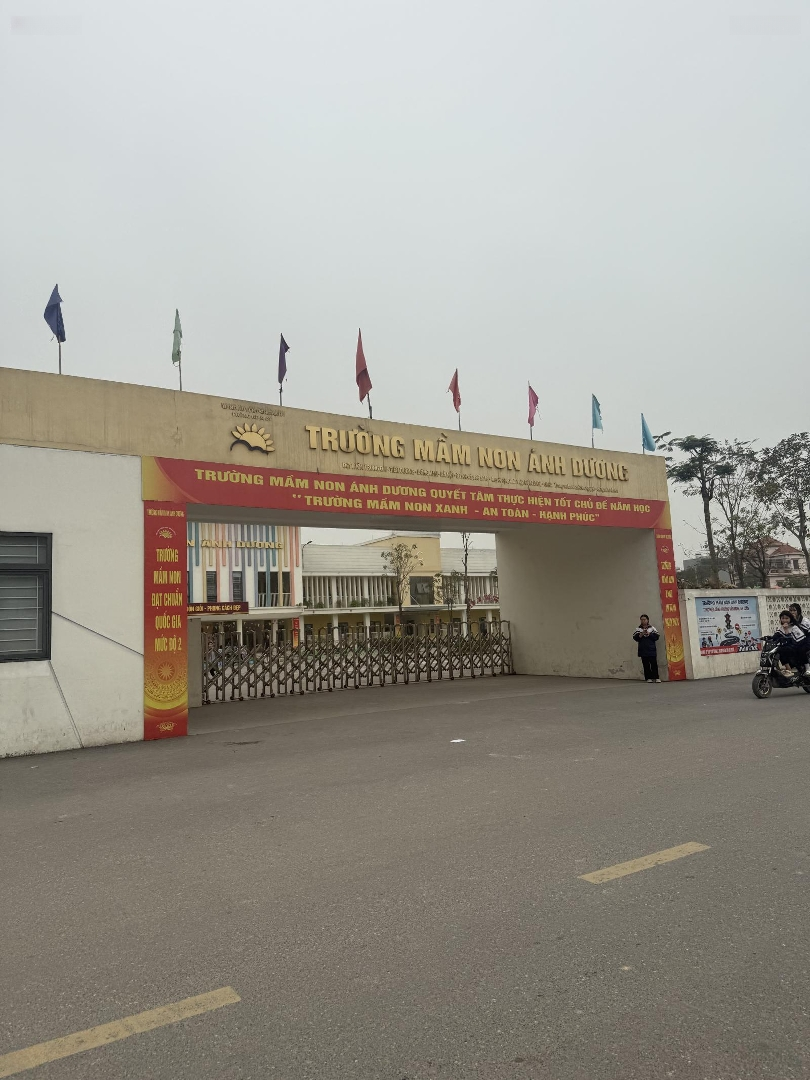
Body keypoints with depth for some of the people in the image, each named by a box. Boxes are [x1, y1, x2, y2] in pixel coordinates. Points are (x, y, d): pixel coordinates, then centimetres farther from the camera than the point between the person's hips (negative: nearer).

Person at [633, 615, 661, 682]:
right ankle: (648, 678, 4)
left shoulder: (652, 628, 7)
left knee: (654, 664, -4)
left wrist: (649, 634, -13)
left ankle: (656, 678, 0)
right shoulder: (638, 629, 8)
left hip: (651, 649, -1)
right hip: (643, 650, 1)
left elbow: (656, 637, -2)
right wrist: (641, 635, -17)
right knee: (646, 664, 0)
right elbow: (635, 638, -2)